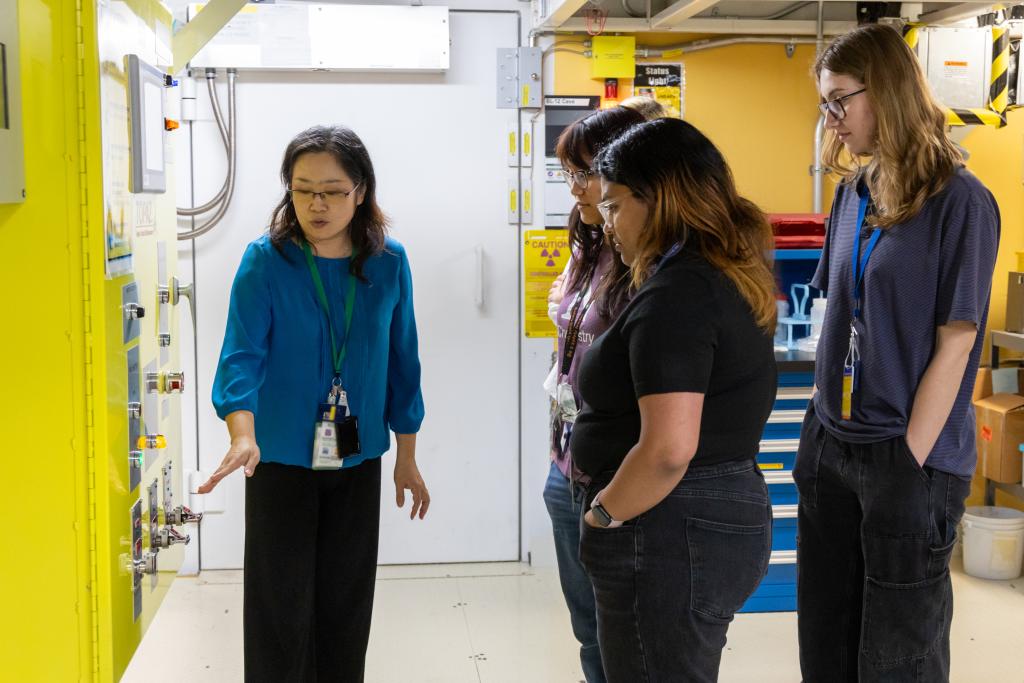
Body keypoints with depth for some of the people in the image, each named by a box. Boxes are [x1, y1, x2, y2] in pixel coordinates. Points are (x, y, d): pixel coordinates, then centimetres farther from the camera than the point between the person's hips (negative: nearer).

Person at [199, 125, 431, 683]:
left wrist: (407, 458, 9)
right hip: (281, 460, -3)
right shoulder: (265, 261, -10)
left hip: (358, 462, 3)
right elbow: (243, 353, -19)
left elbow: (401, 362, 5)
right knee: (280, 613, 1)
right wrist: (243, 435, -37)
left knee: (346, 605, 12)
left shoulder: (389, 263, -2)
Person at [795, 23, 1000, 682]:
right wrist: (819, 429, 8)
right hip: (833, 447, 6)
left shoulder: (960, 201, -12)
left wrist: (910, 460, -14)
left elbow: (954, 344, -14)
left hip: (911, 457, -6)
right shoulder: (854, 191, 7)